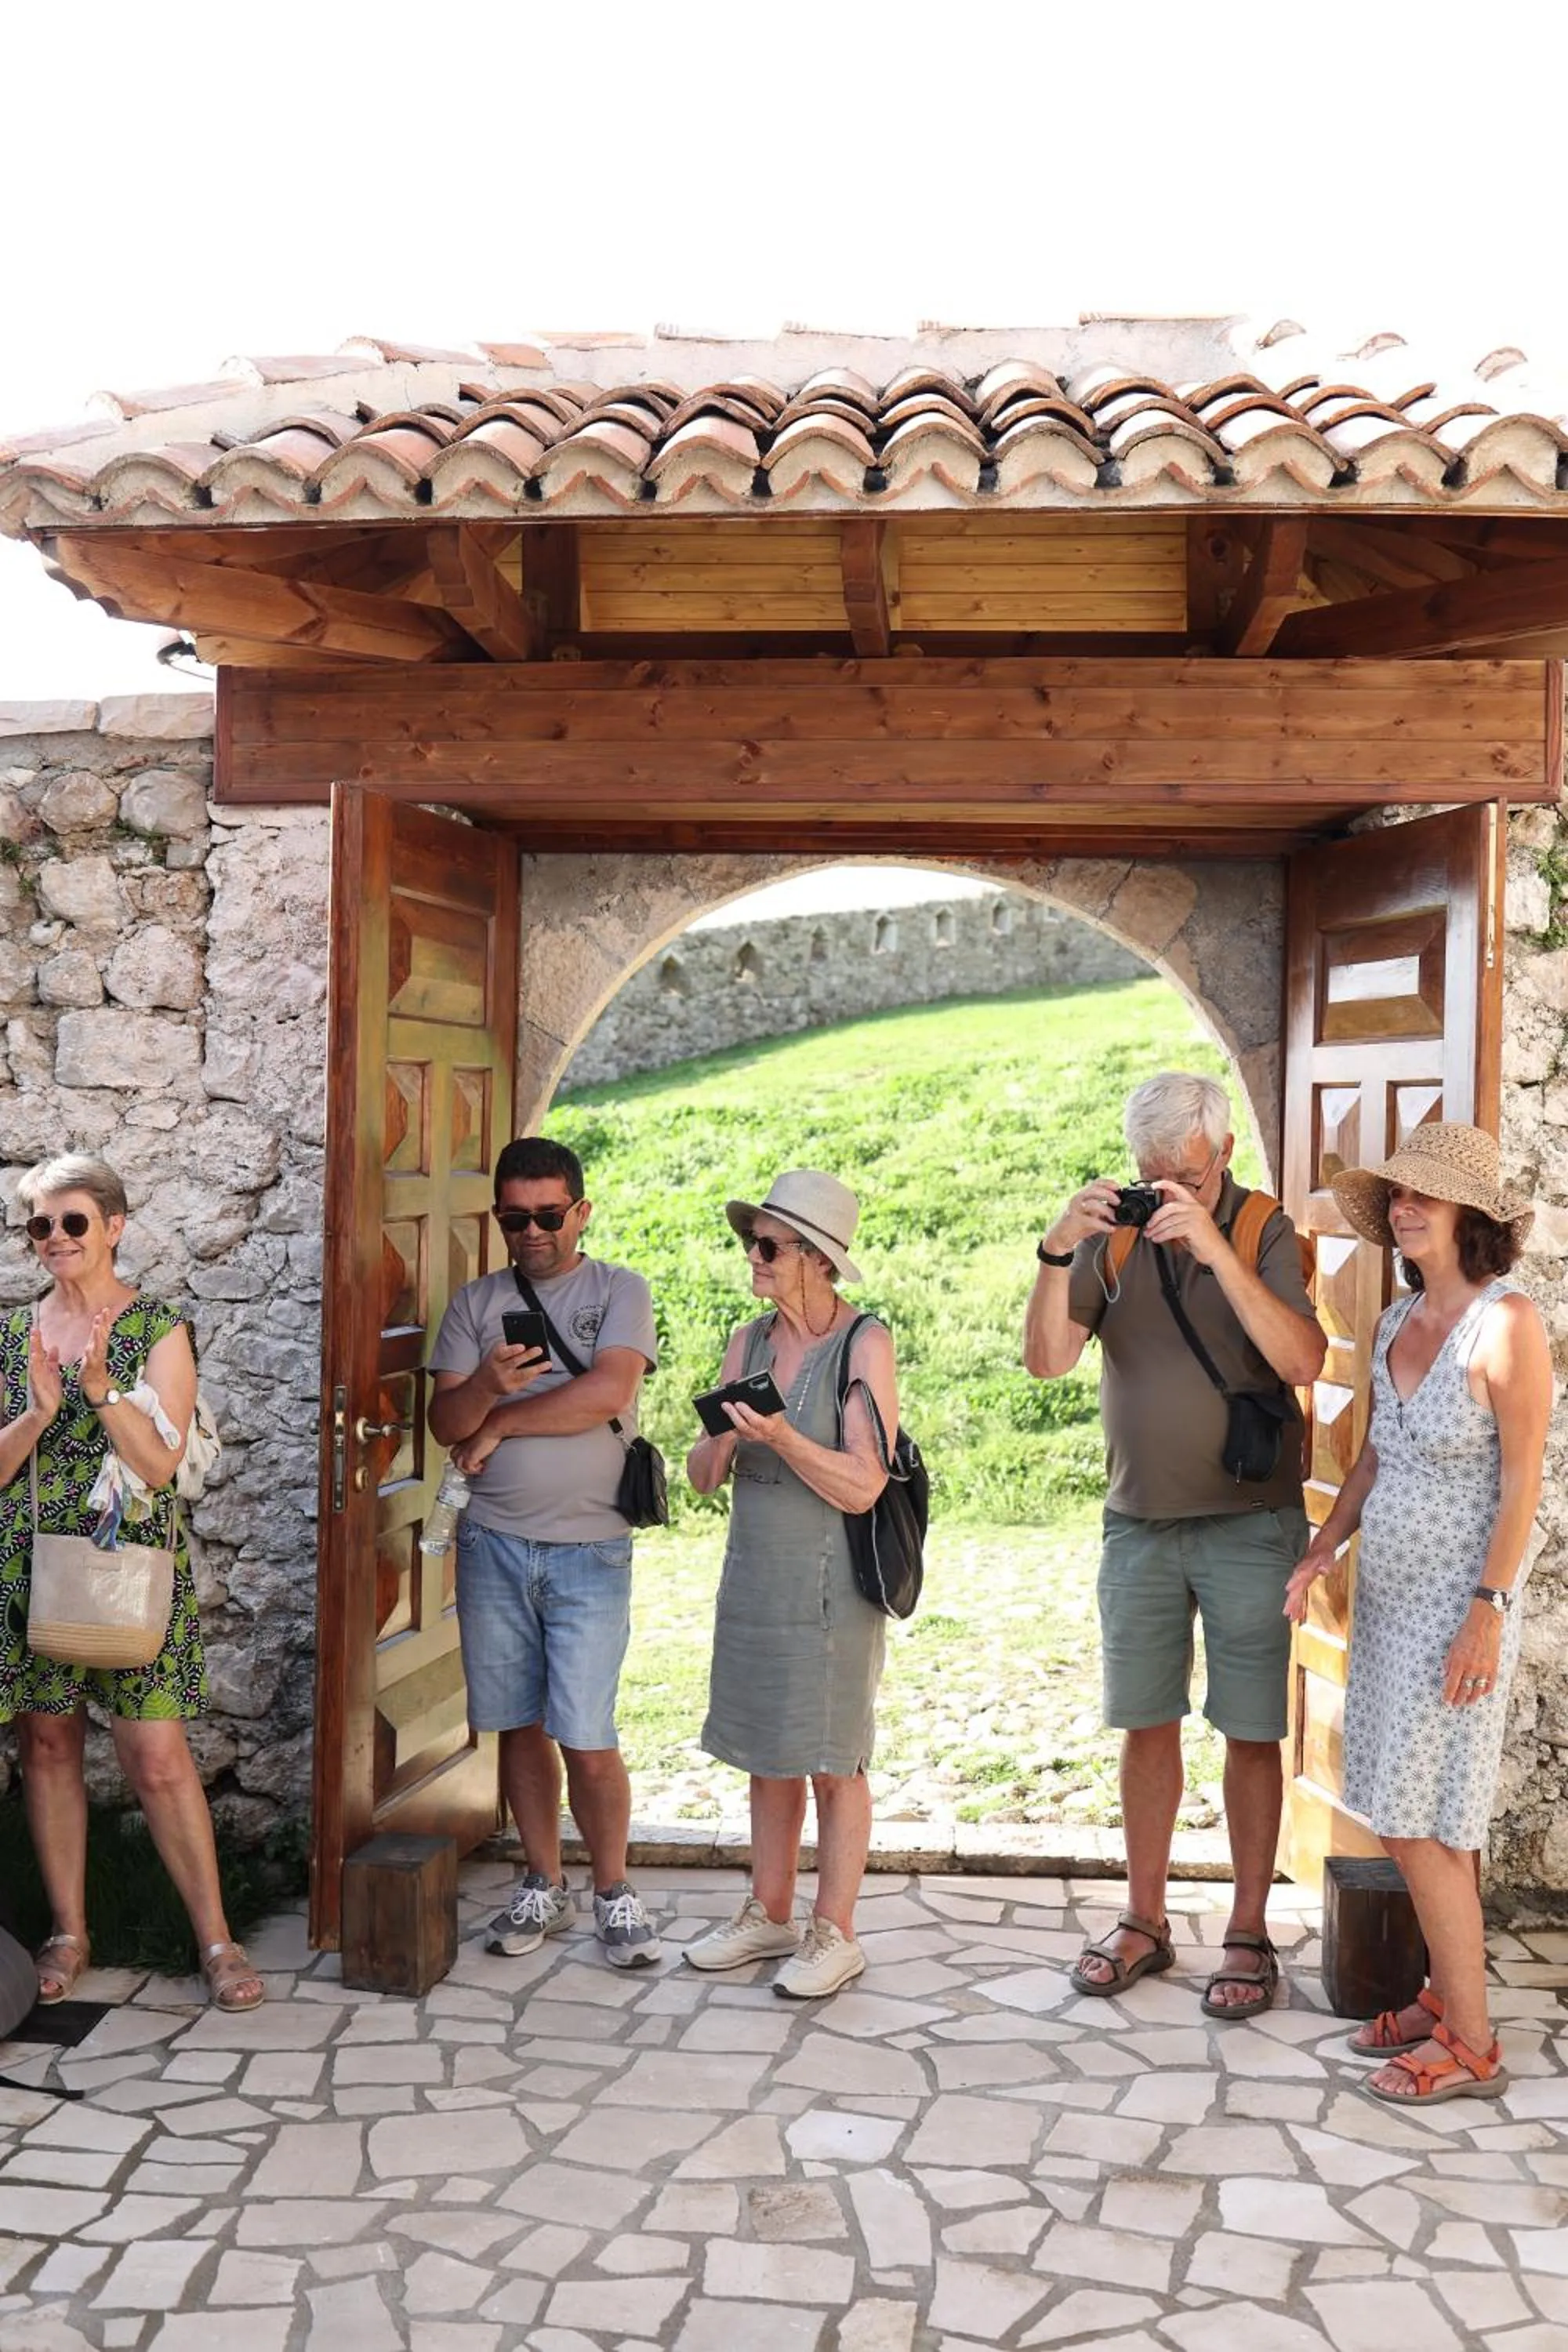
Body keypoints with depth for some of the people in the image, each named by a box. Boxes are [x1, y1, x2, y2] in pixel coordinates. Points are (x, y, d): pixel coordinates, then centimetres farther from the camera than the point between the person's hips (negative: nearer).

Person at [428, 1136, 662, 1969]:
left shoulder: (619, 1291, 1)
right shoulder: (475, 1302, 10)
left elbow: (607, 1393, -16)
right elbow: (445, 1422, 1)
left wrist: (498, 1423, -8)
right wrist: (485, 1385, -21)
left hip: (589, 1550, -3)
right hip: (494, 1545, 3)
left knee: (586, 1737, -5)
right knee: (519, 1725, 11)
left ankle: (613, 1893, 13)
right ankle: (542, 1886, 25)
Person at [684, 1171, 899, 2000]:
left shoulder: (864, 1346, -10)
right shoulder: (749, 1342, 7)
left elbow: (862, 1487, -15)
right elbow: (702, 1478, 7)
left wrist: (781, 1436, -25)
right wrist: (721, 1441, -14)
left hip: (829, 1582, -6)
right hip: (754, 1578, 6)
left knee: (832, 1762, 4)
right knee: (768, 1756, 14)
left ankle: (833, 1934, 15)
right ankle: (769, 1916, 27)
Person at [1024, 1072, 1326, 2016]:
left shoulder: (1266, 1232, -7)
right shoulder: (1114, 1237, 0)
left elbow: (1304, 1362, -21)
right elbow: (1048, 1359, -7)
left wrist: (1212, 1246, -29)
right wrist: (1057, 1253, -23)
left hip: (1250, 1523, -3)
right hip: (1141, 1523, 3)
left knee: (1251, 1732, 3)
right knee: (1146, 1724, 10)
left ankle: (1249, 1935, 15)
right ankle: (1145, 1922, 22)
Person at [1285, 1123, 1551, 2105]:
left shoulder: (1506, 1322, -15)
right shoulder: (1398, 1322, 7)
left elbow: (1523, 1479, -16)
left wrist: (1488, 1612, -19)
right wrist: (1321, 1549, 5)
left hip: (1457, 1601, -7)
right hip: (1389, 1592, 7)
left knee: (1421, 1824, -4)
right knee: (1422, 1818, 13)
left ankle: (1470, 2043, 7)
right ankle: (1448, 1994, 25)